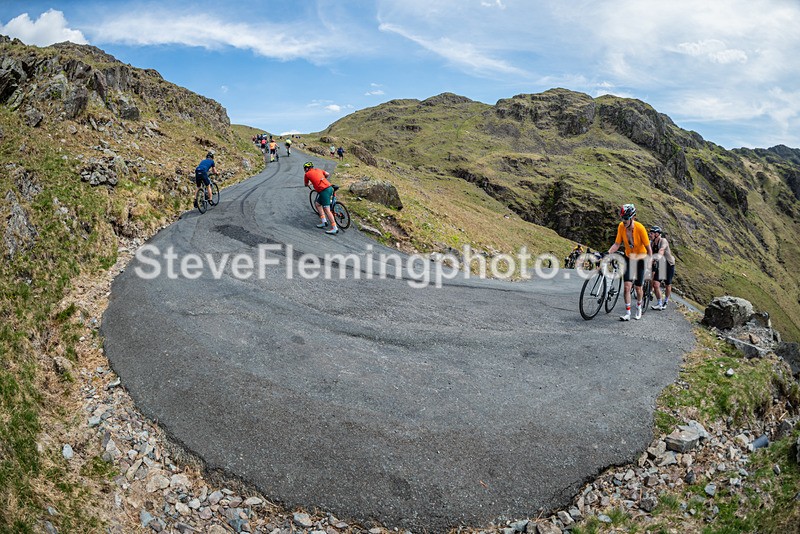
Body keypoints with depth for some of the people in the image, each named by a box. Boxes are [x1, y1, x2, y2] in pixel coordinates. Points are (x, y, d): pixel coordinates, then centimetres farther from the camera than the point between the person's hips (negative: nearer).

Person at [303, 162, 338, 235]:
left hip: (324, 191, -8)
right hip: (330, 188, 8)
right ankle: (323, 221, 17)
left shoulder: (307, 174, 5)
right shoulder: (318, 170, 20)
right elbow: (328, 174, 20)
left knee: (327, 210, -8)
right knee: (317, 204, 22)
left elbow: (306, 185, 18)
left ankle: (334, 228, -12)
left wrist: (311, 183, 41)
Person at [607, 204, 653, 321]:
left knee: (638, 288, 5)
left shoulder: (640, 228, -26)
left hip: (640, 259, -3)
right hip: (629, 258, 3)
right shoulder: (621, 226, -15)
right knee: (627, 286, -9)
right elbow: (617, 244, -12)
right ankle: (627, 313, -4)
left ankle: (639, 307, 34)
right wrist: (607, 253, -27)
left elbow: (648, 248, -18)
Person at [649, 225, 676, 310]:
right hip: (659, 265, 4)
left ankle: (665, 302, 31)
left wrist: (655, 258, -60)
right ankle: (659, 304, 0)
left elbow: (661, 251, -41)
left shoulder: (663, 241, -23)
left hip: (669, 265, -4)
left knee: (667, 285, 10)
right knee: (655, 284, -11)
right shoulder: (651, 242, -6)